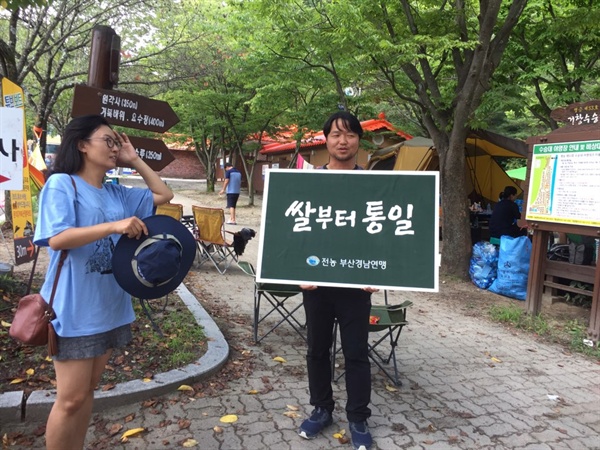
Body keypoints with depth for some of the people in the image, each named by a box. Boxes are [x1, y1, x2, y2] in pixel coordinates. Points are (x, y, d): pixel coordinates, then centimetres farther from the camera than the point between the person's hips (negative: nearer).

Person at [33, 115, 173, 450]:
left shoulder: (117, 193, 10)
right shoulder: (62, 183, -8)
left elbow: (164, 195, 16)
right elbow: (56, 239, -20)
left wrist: (135, 161, 10)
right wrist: (114, 226, -29)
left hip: (111, 307, 7)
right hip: (75, 310, -7)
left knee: (88, 390, 17)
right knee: (71, 398, -1)